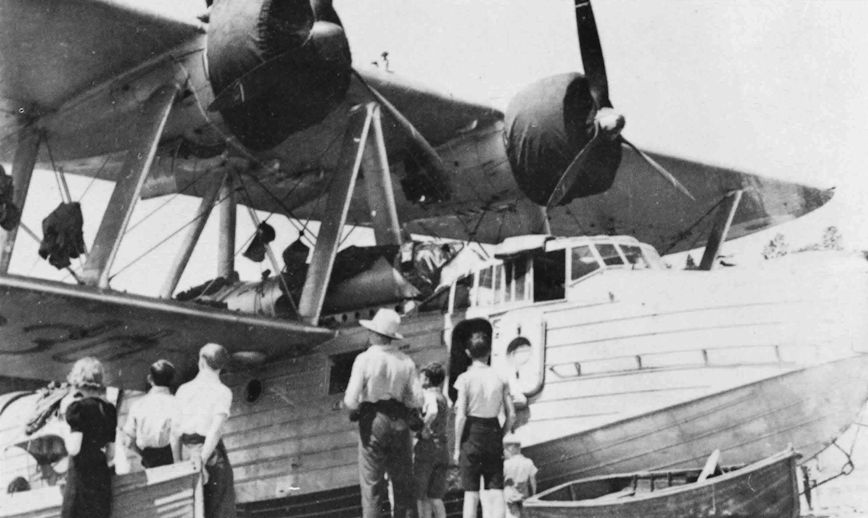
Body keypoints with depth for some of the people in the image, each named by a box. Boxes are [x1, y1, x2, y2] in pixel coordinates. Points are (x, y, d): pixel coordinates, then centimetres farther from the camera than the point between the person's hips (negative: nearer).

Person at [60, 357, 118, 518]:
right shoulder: (109, 409, 9)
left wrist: (66, 413, -7)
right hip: (102, 473, 7)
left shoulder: (78, 407, -11)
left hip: (81, 476, -7)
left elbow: (73, 449, -16)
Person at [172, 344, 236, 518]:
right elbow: (215, 430, -16)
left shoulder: (183, 390, 7)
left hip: (187, 452, 4)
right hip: (211, 453, -4)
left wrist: (178, 464, 9)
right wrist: (202, 462, -18)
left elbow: (175, 432, 5)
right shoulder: (222, 391, -5)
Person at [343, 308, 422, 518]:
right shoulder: (406, 362, 2)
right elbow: (417, 400, -1)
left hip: (373, 423, -3)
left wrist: (353, 407, 9)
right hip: (399, 424, 3)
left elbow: (351, 400, -13)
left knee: (371, 485, 1)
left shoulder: (365, 359, -8)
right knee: (403, 483, 10)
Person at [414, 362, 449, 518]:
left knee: (420, 496, 0)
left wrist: (424, 428, -20)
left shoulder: (428, 394, -11)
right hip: (442, 448, 8)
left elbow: (432, 412, -31)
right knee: (435, 496, 11)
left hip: (427, 447, -8)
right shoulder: (443, 397, 16)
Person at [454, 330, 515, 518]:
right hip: (493, 432, 2)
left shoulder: (465, 378, -7)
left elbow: (461, 416, -9)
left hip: (472, 434, -2)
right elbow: (511, 415, 0)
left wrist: (457, 447, -2)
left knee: (471, 493, 3)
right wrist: (500, 436, 13)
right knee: (496, 491, 5)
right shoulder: (500, 378, 2)